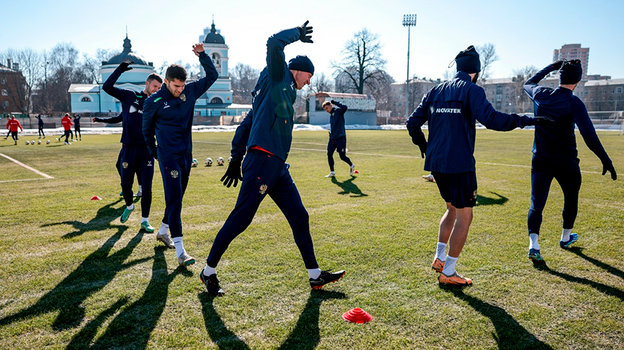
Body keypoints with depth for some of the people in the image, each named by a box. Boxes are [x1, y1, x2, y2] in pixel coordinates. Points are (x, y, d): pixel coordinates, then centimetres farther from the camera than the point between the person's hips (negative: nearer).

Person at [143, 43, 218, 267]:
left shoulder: (190, 92, 3)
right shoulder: (154, 102, -8)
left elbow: (212, 76, 10)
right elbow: (147, 130, 6)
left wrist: (202, 55, -3)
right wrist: (155, 153, 14)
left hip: (187, 155, 5)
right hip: (168, 157, -5)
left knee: (177, 198, 16)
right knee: (174, 200, -11)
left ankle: (163, 231, 37)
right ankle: (180, 250, -12)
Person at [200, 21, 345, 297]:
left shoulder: (284, 93, 26)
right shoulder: (277, 77, 4)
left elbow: (245, 125, 24)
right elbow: (274, 43, -13)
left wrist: (236, 159, 19)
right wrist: (297, 32, 5)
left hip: (278, 166, 10)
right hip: (262, 161, -10)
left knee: (299, 217, 9)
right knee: (240, 219, -6)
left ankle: (315, 275, 17)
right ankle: (209, 271, 9)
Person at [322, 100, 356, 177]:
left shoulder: (338, 111, -6)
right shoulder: (331, 115, 16)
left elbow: (344, 107, -27)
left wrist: (335, 102, -19)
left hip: (340, 138, -7)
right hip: (332, 139, 7)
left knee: (342, 156, -2)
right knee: (329, 154, -3)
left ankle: (351, 166, 26)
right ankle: (332, 172, 8)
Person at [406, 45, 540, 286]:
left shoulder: (436, 91, 13)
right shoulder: (472, 90, -6)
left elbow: (413, 123, 12)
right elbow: (491, 119, -20)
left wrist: (424, 147, 25)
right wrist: (523, 121, -8)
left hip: (435, 163, 7)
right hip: (459, 164, -7)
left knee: (453, 208, 24)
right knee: (464, 216, 3)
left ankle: (439, 258, 22)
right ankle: (448, 273, 5)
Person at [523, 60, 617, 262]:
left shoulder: (540, 95, 0)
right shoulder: (574, 103, -12)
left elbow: (528, 84, 25)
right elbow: (588, 134, -20)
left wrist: (549, 68, 30)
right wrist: (605, 160, -18)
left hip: (540, 160, 3)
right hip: (566, 162, -2)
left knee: (536, 204, -1)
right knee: (571, 200, 21)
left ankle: (533, 244, -17)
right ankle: (566, 238, 37)